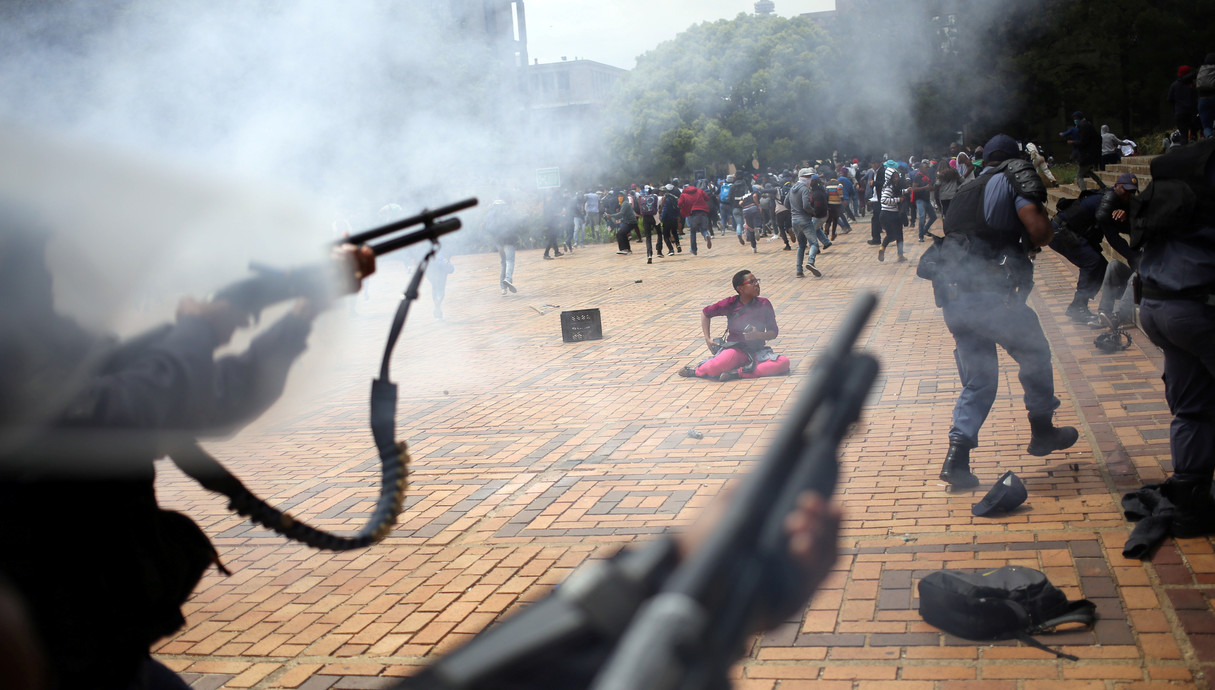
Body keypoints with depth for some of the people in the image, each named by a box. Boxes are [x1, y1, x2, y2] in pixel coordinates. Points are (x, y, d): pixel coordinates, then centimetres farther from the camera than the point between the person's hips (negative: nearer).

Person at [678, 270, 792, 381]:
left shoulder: (764, 304, 1)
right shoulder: (731, 304, -4)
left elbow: (774, 332, 4)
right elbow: (706, 313, 10)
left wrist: (758, 335, -18)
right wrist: (708, 339, 2)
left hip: (757, 351, 3)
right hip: (735, 348, -3)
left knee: (784, 362, -27)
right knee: (714, 368, -36)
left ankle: (738, 372, -26)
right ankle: (696, 370, 2)